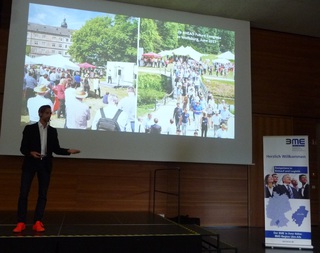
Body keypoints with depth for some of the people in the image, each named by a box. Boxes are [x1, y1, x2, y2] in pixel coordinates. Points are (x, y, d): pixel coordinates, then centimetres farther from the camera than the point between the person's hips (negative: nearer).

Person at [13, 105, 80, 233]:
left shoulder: (53, 131, 10)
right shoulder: (30, 128, 1)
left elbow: (56, 149, 9)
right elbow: (23, 148, -2)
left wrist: (69, 151, -6)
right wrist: (31, 153, -21)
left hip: (45, 164, 3)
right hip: (30, 163, -3)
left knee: (42, 194, 2)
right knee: (23, 193, -4)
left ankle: (38, 222, 7)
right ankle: (21, 223, 3)